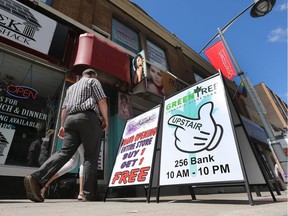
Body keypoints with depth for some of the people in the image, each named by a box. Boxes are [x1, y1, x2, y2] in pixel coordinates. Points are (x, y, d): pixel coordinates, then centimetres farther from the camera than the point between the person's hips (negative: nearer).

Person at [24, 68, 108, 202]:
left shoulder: (71, 87, 32)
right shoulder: (93, 81, 14)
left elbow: (64, 109, 25)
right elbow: (102, 101, -1)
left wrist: (63, 126, 27)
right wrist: (105, 120, 5)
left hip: (70, 119, 6)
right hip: (88, 117, -6)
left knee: (65, 152, -1)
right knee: (91, 156, -6)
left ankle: (36, 179, -18)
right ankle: (89, 194, -7)